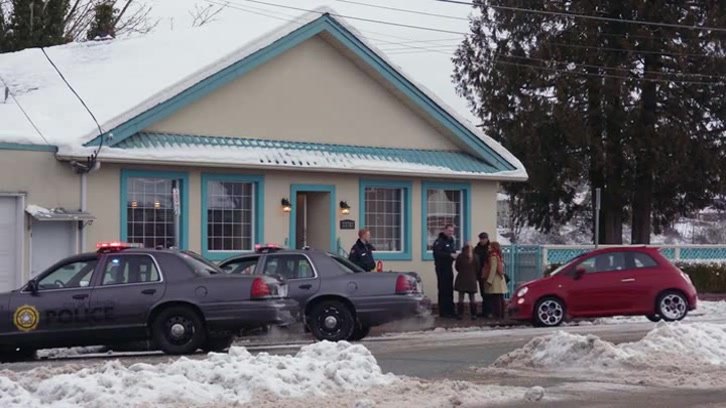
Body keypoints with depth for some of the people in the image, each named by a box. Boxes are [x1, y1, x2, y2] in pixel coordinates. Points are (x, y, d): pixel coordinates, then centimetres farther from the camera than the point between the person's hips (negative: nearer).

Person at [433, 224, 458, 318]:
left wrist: (455, 255, -3)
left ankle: (450, 311, 14)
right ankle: (443, 312, -4)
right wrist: (450, 255, -28)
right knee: (443, 290, -7)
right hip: (441, 268, -8)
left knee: (450, 290, 9)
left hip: (449, 267, 8)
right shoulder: (439, 241, -9)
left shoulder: (451, 241, 18)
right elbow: (438, 253, -22)